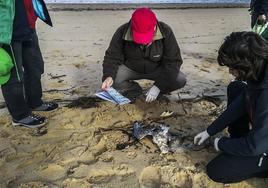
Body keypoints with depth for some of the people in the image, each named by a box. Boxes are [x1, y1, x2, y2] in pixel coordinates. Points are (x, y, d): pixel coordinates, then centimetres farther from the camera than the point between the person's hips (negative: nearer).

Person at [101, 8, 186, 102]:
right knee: (113, 78, -30)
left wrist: (158, 86, -30)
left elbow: (173, 61, -21)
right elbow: (112, 57, -15)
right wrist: (108, 76, -38)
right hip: (130, 68, 1)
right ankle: (136, 91, 0)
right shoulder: (122, 32, -23)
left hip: (157, 69, 0)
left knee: (181, 80, -25)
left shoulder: (165, 32, -23)